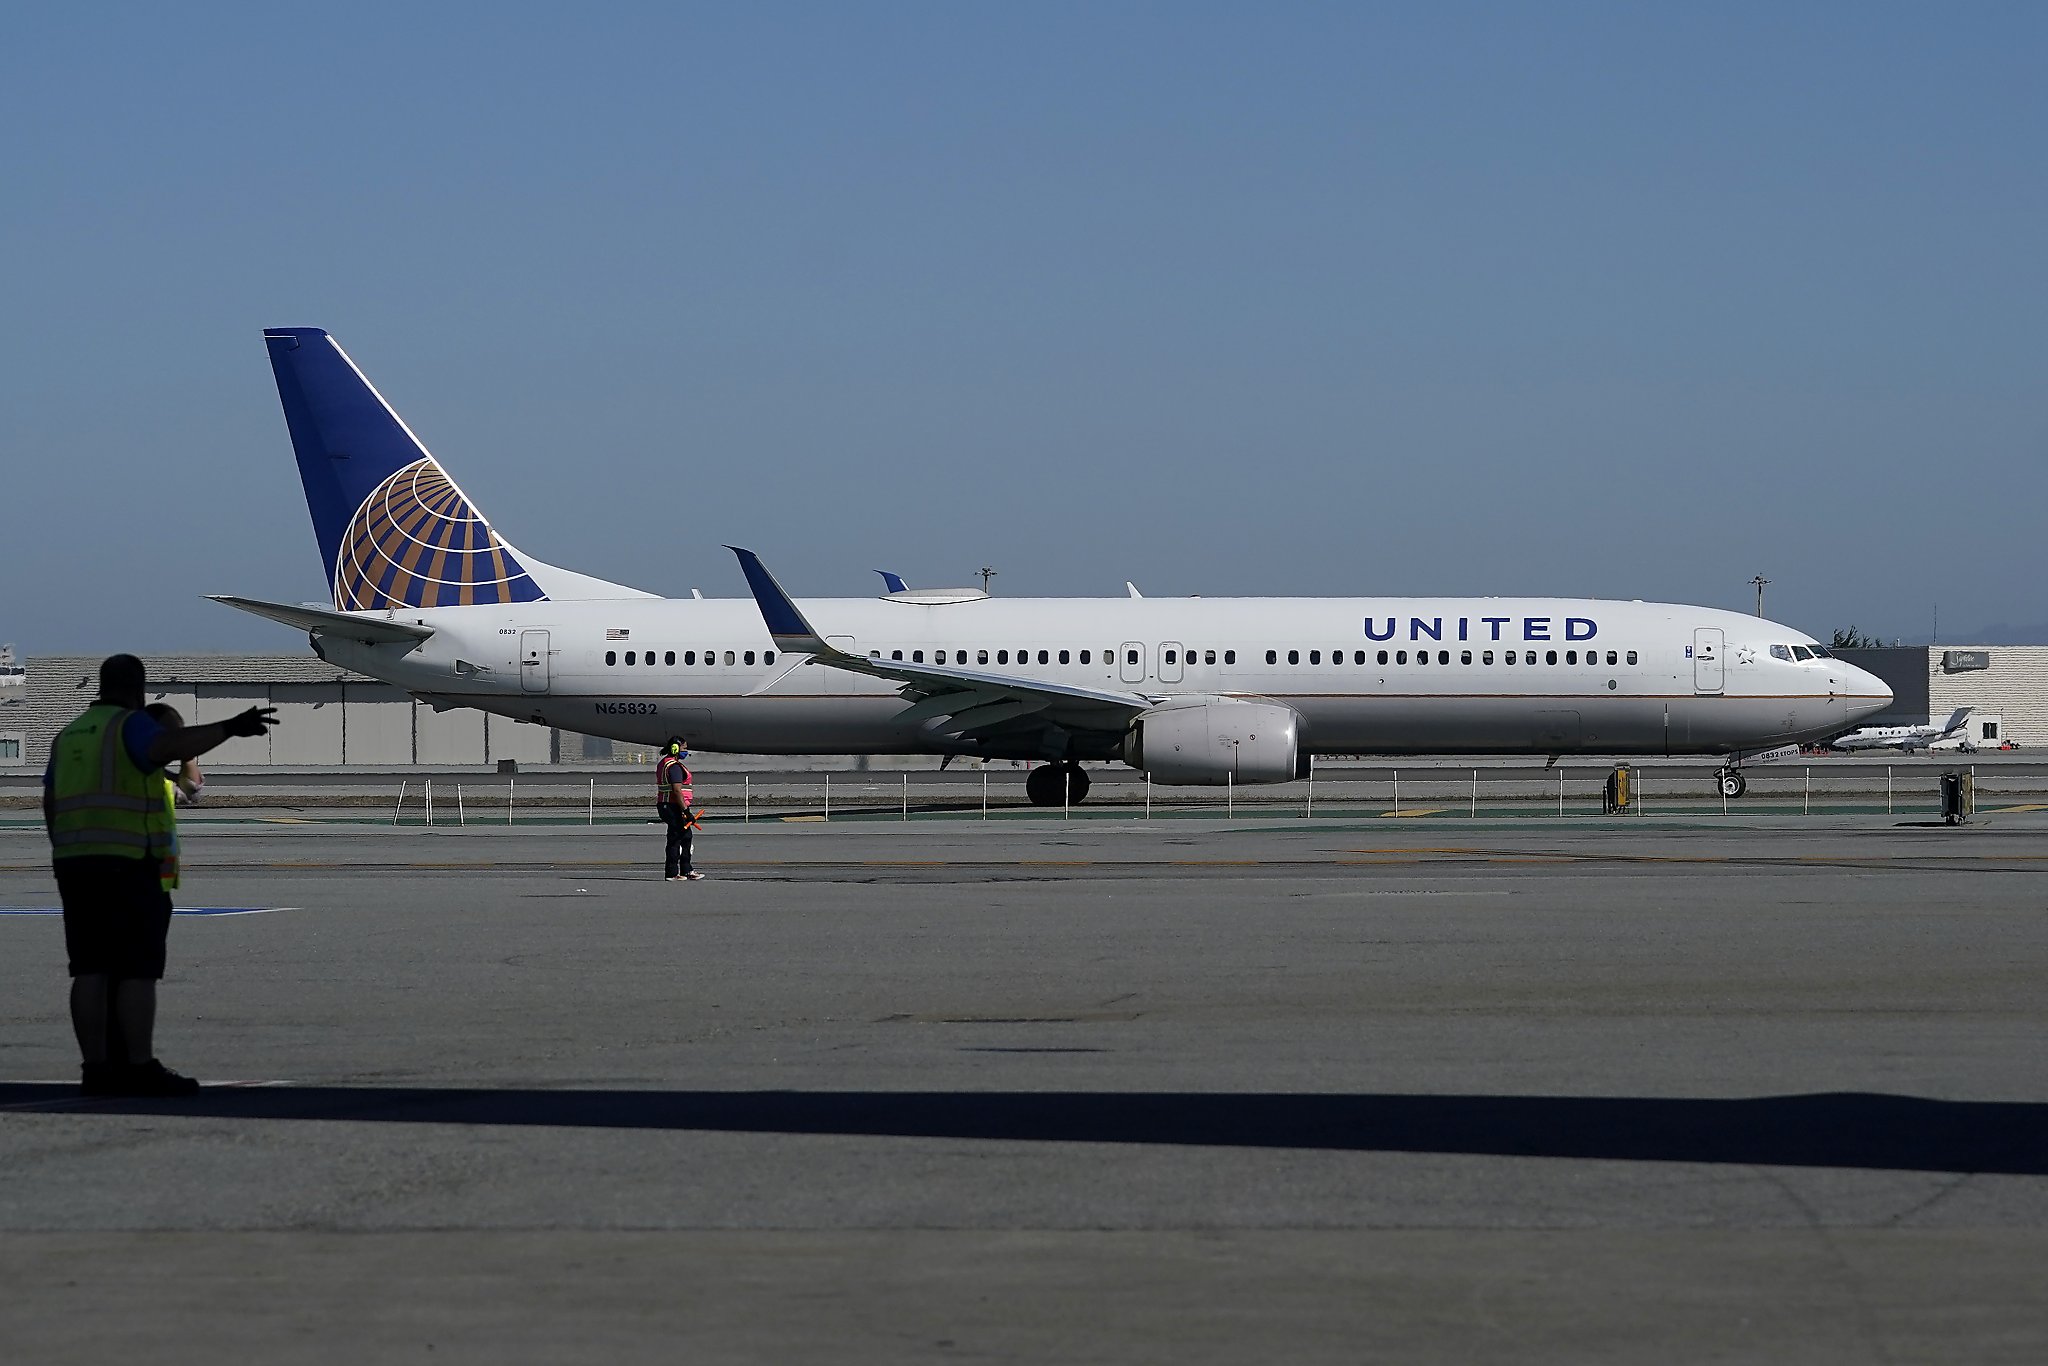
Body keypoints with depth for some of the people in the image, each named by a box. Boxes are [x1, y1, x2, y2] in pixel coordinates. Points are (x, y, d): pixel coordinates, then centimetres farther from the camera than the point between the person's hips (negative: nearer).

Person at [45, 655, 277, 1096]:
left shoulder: (69, 736, 17)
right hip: (127, 865, -7)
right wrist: (229, 728, -36)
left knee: (91, 971, 5)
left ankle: (97, 1068, 2)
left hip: (75, 864, 7)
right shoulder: (130, 726, -6)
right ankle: (141, 1069, -9)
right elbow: (171, 746, -28)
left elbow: (51, 805, 18)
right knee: (138, 970, -6)